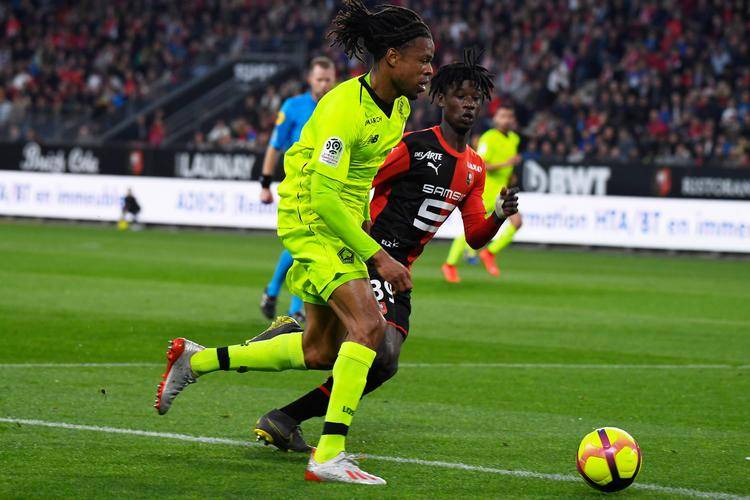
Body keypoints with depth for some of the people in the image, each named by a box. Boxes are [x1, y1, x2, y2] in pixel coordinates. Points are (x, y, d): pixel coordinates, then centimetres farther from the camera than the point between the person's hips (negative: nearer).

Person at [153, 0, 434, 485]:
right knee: (369, 325, -24)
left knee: (320, 351, 12)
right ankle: (330, 455, -24)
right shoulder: (345, 108, -24)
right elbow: (324, 196, -26)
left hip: (343, 224, 9)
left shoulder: (398, 107, 4)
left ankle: (197, 360, 26)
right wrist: (378, 256, -27)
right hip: (311, 220, -9)